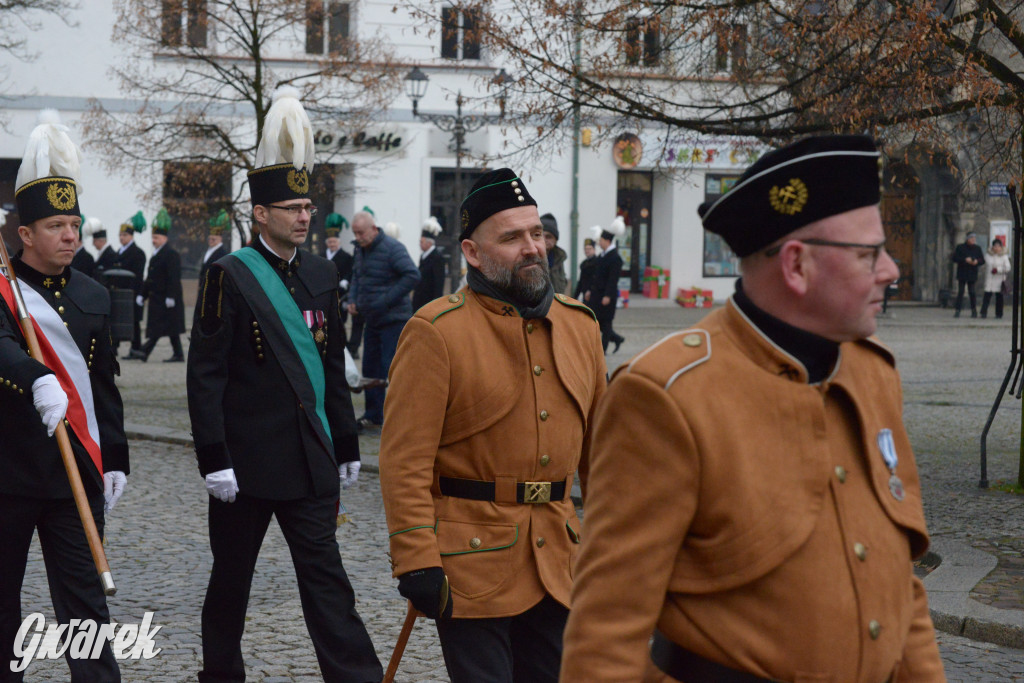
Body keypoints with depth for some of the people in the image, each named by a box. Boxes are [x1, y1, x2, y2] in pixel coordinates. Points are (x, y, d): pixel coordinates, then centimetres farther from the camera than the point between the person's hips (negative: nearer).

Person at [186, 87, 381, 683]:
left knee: (325, 576, 2)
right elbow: (205, 376, -11)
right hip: (248, 459, -4)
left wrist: (347, 446, 15)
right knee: (232, 577, 10)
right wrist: (214, 458, -15)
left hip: (311, 458, 4)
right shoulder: (230, 277, -9)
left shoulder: (321, 274, 9)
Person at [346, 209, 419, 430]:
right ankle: (373, 415, 20)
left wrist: (386, 300, -23)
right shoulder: (361, 250, 10)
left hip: (393, 319, -8)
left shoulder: (392, 248, -15)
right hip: (372, 320, 8)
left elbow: (413, 275, -23)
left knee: (391, 369, -8)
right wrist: (352, 299, 6)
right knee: (371, 368, 11)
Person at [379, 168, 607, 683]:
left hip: (556, 558, 6)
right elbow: (405, 461, -13)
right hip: (470, 561, -6)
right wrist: (417, 562, -18)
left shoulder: (579, 323, 9)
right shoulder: (435, 331, -10)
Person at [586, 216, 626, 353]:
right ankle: (616, 338, 26)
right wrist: (591, 290, 19)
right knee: (595, 321, 11)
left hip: (607, 295, -9)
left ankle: (603, 348, 8)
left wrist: (607, 296, -23)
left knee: (605, 322, -1)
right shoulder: (603, 255, 12)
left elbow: (613, 279, -20)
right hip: (597, 293, 9)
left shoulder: (615, 258, -16)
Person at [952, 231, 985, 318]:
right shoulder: (960, 247, 3)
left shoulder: (977, 249, 11)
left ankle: (974, 311, 10)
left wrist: (977, 262, -11)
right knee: (960, 292, -5)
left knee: (972, 293, -1)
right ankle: (957, 311, -5)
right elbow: (954, 258, -5)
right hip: (962, 274, -1)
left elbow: (982, 260, 11)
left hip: (972, 274, 1)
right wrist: (965, 260, -17)